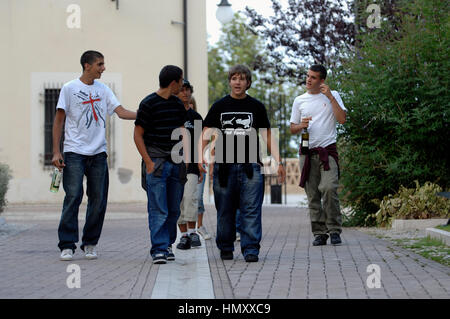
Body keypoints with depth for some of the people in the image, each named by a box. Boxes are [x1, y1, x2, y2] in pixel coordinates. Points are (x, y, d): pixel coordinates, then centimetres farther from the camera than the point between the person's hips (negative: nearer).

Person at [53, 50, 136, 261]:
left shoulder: (103, 90, 12)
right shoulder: (69, 88, 0)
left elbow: (121, 112, 5)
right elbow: (59, 121, 1)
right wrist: (56, 152, -4)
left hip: (98, 153, 4)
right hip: (74, 152, -4)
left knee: (98, 200, 3)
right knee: (73, 196, -11)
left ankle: (90, 244, 14)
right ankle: (67, 245, -6)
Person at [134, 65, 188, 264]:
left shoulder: (178, 105, 14)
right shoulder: (148, 104, -5)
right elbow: (138, 135, -4)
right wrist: (148, 162, -11)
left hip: (176, 163, 6)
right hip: (156, 161, -6)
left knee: (174, 210, 8)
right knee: (158, 209, -9)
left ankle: (167, 244, 20)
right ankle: (159, 249, -9)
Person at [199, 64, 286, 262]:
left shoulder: (256, 107, 9)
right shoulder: (220, 106, 9)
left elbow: (267, 136, 9)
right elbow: (206, 133, 6)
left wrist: (278, 161, -1)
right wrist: (200, 156, -11)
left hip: (250, 167, -1)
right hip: (224, 166, 1)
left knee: (251, 209, -7)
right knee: (225, 210, 6)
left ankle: (251, 249, -6)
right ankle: (225, 248, 18)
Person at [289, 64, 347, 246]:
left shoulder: (332, 96, 7)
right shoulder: (299, 101, 14)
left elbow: (342, 119, -5)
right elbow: (292, 129, 17)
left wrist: (330, 97, -8)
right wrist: (301, 126, -6)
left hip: (328, 151, -3)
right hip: (307, 152, 3)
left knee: (329, 188, -20)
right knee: (313, 195, 1)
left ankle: (334, 230, -11)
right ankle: (319, 233, 7)